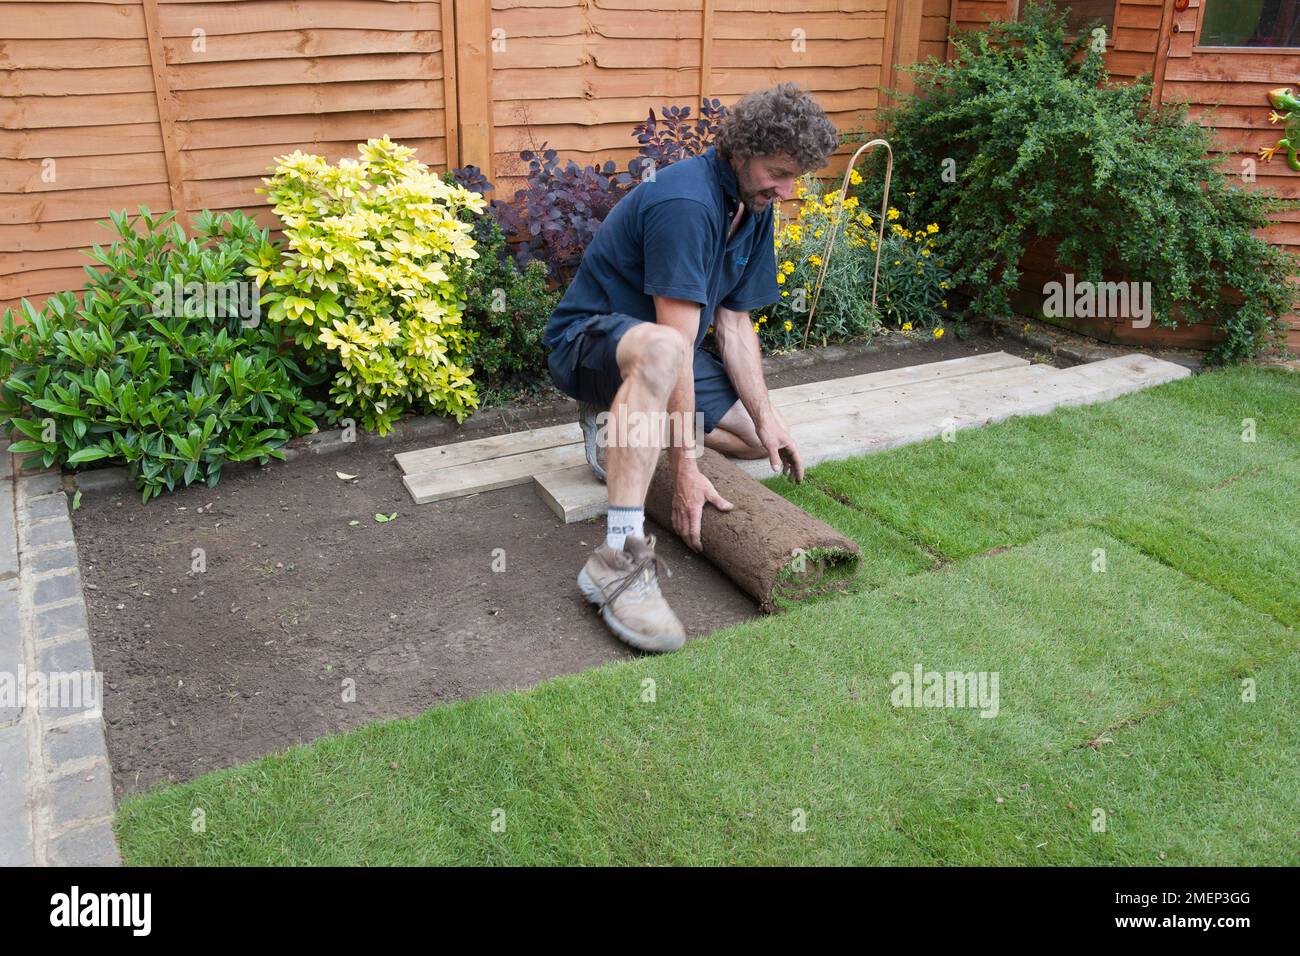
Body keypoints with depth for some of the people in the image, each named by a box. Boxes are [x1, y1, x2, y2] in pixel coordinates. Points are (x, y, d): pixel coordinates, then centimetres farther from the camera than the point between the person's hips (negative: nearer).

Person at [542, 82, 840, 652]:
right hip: (587, 340, -9)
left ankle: (617, 424, 14)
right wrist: (685, 468, -32)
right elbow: (678, 339, -32)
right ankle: (618, 558, -47)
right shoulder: (686, 203, -27)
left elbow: (734, 322, 5)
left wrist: (766, 416, -5)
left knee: (760, 439, 7)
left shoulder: (755, 207, 2)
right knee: (660, 349, -44)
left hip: (665, 349, 9)